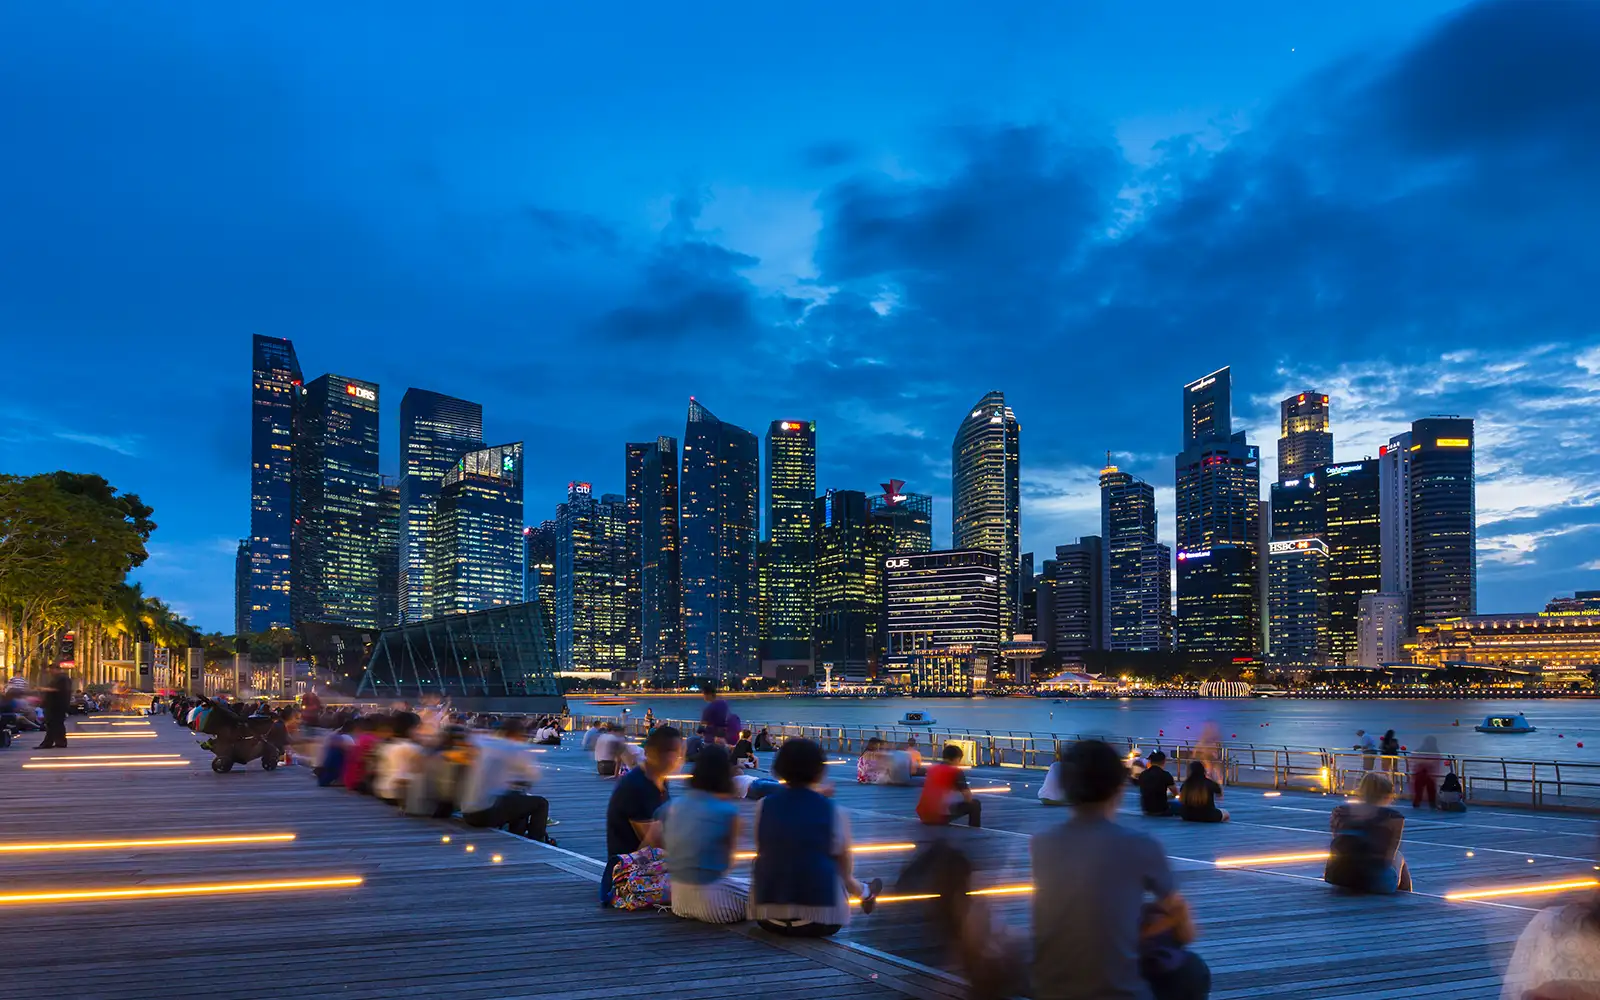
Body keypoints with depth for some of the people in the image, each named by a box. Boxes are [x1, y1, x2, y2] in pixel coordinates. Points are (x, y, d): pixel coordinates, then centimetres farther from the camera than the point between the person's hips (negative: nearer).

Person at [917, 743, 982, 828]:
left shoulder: (931, 769, 17)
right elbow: (968, 798, -3)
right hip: (940, 816, -7)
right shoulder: (956, 772, -2)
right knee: (975, 804, 9)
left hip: (923, 815, 7)